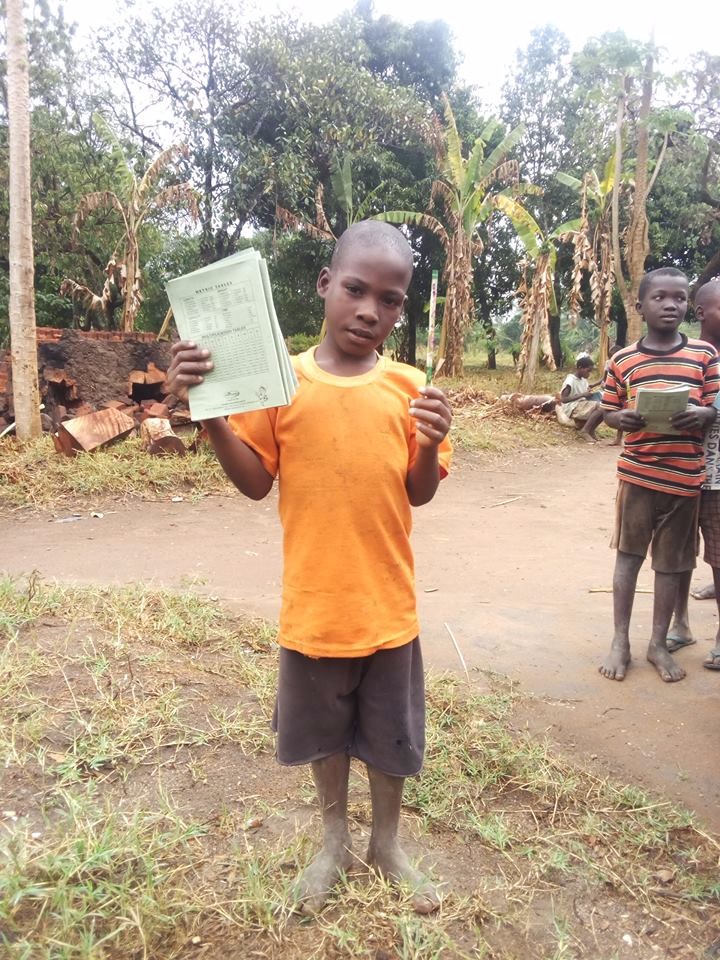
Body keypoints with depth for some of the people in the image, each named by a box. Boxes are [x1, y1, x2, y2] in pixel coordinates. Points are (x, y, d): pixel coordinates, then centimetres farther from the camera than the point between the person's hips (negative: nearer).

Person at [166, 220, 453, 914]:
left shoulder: (408, 387, -4)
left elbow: (419, 493, 0)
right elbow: (254, 482, -4)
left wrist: (430, 444, -21)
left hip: (387, 605, 1)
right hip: (313, 605, 0)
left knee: (389, 737, 18)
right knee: (325, 733, 21)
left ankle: (387, 843, 46)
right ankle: (334, 841, 47)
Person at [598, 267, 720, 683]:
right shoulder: (622, 360, 1)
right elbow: (609, 412, 8)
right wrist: (621, 418, -15)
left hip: (685, 477, 1)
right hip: (637, 474, 0)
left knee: (671, 563, 9)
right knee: (628, 554, 6)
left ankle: (659, 644, 24)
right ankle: (621, 642, 18)